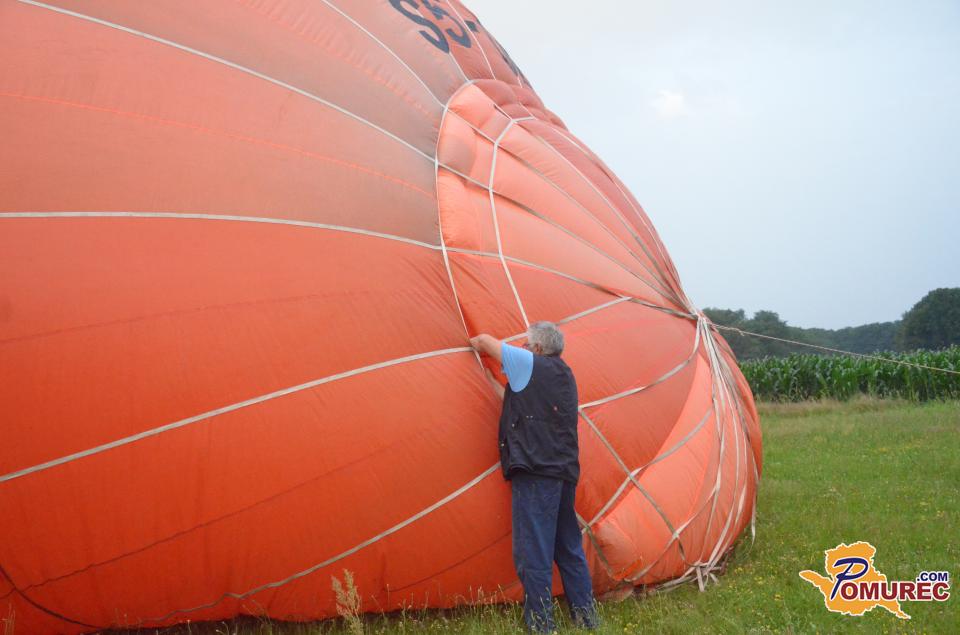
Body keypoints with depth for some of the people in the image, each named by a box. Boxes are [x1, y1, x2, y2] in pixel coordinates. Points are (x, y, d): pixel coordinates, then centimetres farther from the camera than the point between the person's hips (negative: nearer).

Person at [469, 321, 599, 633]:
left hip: (534, 470, -9)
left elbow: (485, 340, 5)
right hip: (565, 470, 9)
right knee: (569, 548, 16)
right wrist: (490, 379, 34)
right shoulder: (564, 374, 20)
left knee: (533, 549, -5)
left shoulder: (530, 363, -4)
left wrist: (475, 343, 27)